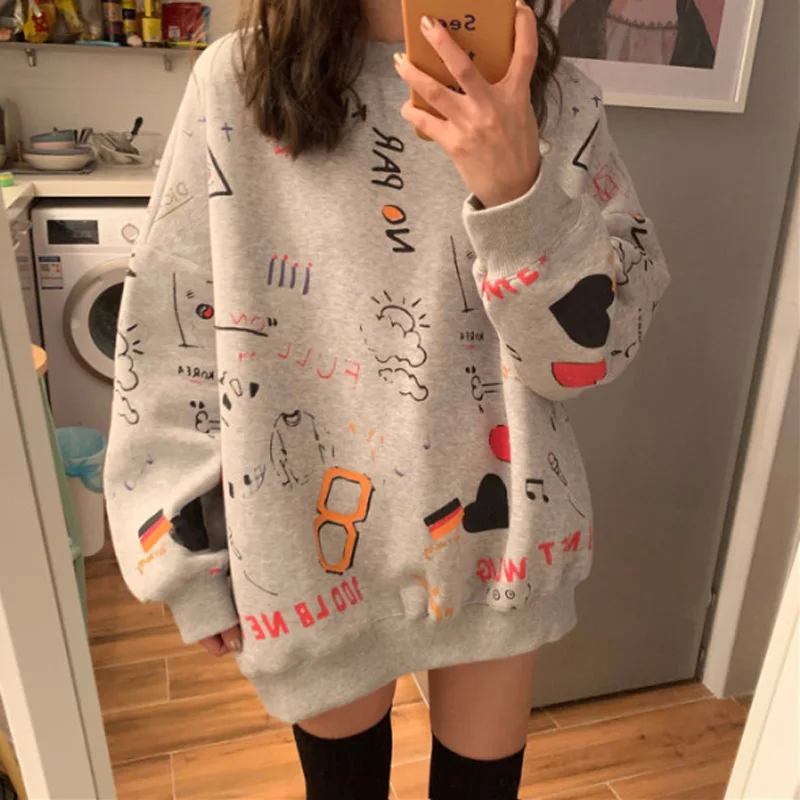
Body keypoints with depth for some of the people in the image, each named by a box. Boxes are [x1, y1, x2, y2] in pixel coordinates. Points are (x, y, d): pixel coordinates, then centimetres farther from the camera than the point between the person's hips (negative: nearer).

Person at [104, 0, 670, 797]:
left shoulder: (555, 100, -4)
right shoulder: (236, 82, -7)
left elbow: (594, 346, -8)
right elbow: (171, 332, -4)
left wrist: (519, 191, -27)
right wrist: (193, 556, 0)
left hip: (497, 525, 2)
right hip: (314, 540, 0)